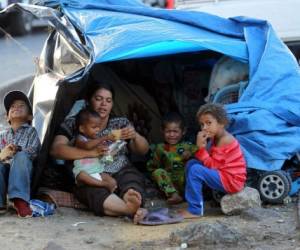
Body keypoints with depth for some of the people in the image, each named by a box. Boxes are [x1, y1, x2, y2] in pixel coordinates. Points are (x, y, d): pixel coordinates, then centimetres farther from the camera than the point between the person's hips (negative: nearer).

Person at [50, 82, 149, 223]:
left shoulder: (121, 123, 15)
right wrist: (90, 153, -23)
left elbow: (143, 150, 10)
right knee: (96, 194, -39)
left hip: (121, 173, 3)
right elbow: (55, 150, -9)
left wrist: (135, 136, -16)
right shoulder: (72, 124, 6)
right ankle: (133, 209, -60)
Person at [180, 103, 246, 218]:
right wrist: (202, 147, -6)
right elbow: (212, 162, 8)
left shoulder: (225, 141, -18)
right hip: (223, 175, 10)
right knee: (191, 163, 8)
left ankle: (195, 211, -18)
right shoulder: (216, 138, 12)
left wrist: (201, 148, -22)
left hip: (231, 181, -10)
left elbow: (213, 166, -21)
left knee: (195, 170, -23)